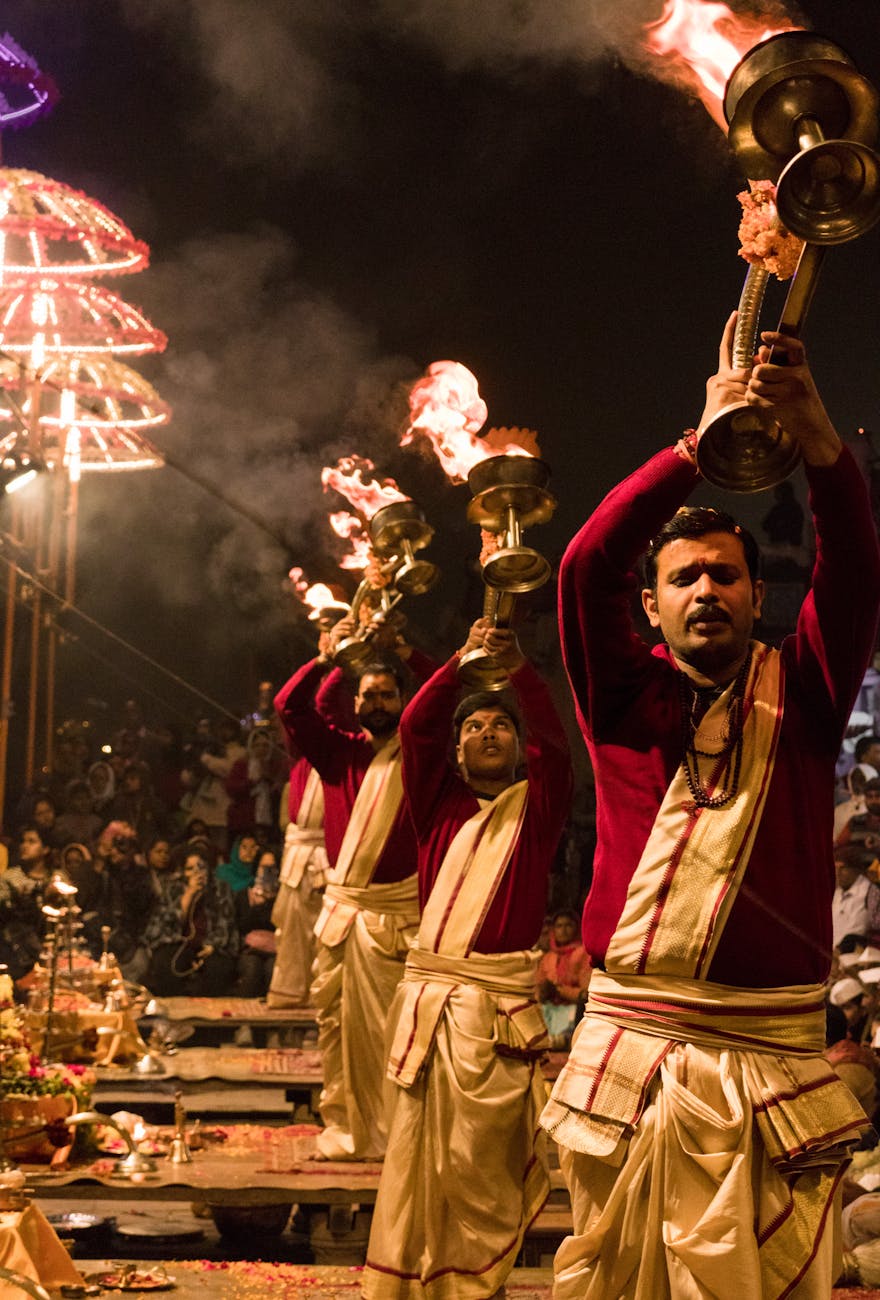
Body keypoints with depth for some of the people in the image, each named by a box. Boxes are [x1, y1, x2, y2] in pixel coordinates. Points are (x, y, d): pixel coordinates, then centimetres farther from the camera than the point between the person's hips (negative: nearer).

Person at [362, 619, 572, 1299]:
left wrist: (520, 669, -22)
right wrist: (464, 661, -10)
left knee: (481, 1166, -2)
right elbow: (415, 727, 2)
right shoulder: (440, 802, 15)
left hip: (498, 1008, -2)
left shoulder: (536, 806, 9)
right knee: (413, 1158, 4)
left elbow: (554, 742, -8)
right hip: (426, 997, 3)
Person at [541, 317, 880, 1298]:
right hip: (624, 1050, 1)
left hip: (769, 1062, 0)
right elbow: (586, 568, -7)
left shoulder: (798, 693, 8)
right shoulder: (626, 696, 8)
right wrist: (701, 445, -15)